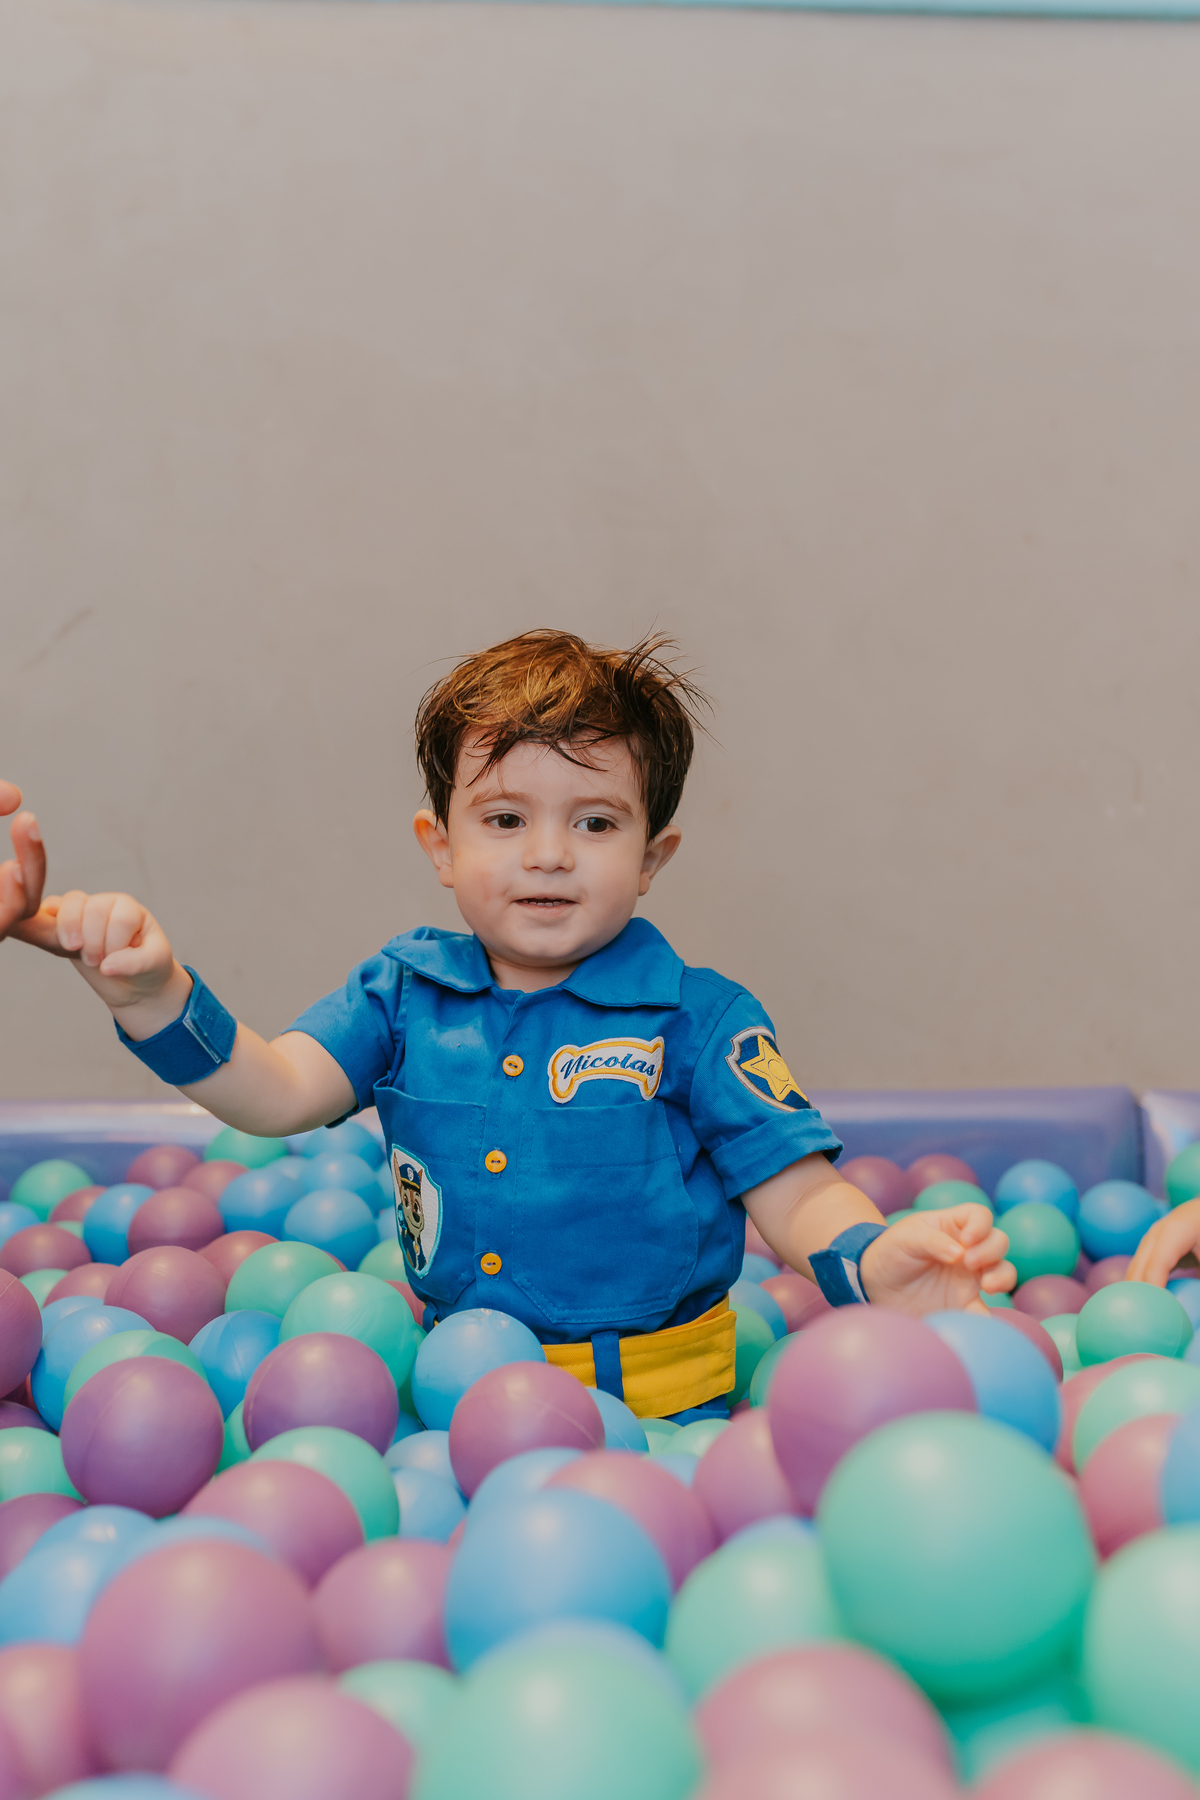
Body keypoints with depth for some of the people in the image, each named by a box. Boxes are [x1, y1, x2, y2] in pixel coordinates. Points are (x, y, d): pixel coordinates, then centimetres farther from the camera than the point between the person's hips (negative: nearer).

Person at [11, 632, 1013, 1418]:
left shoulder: (699, 1019, -5)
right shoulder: (403, 992, 5)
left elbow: (795, 1195, -7)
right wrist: (150, 993, -22)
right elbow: (277, 1093, -6)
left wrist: (873, 1262, -30)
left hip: (652, 1413, -4)